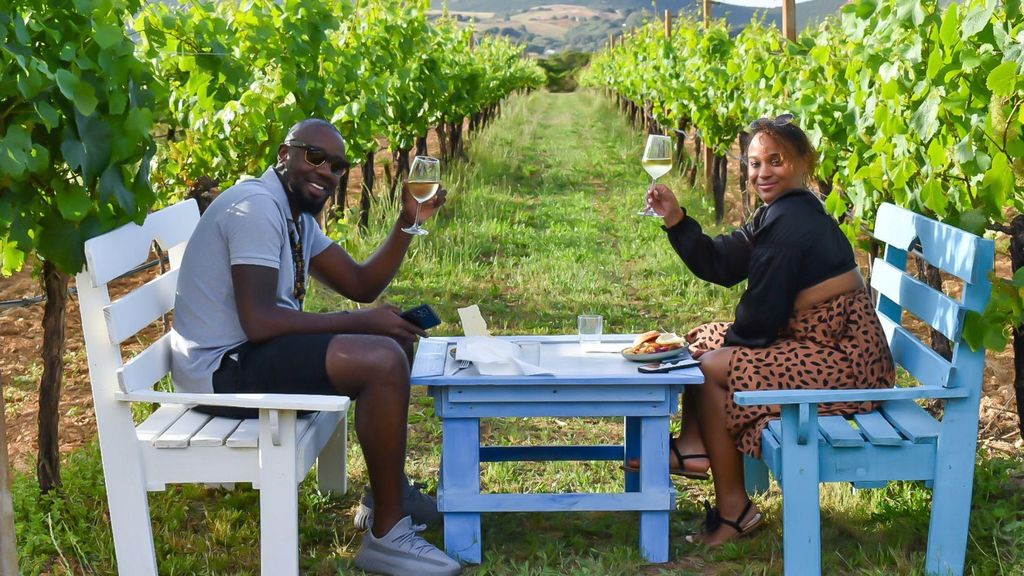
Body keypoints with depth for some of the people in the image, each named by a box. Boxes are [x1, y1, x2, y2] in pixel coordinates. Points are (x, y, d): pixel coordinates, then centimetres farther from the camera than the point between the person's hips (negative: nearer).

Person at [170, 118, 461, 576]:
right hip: (223, 368, -10)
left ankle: (389, 488, 21)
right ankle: (386, 535, -13)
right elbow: (259, 321, -28)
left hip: (253, 351, 11)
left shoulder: (297, 215, 11)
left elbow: (360, 285, 12)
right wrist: (362, 322, -21)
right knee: (383, 361, -24)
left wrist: (408, 223, -1)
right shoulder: (257, 207, -19)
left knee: (394, 339, 14)